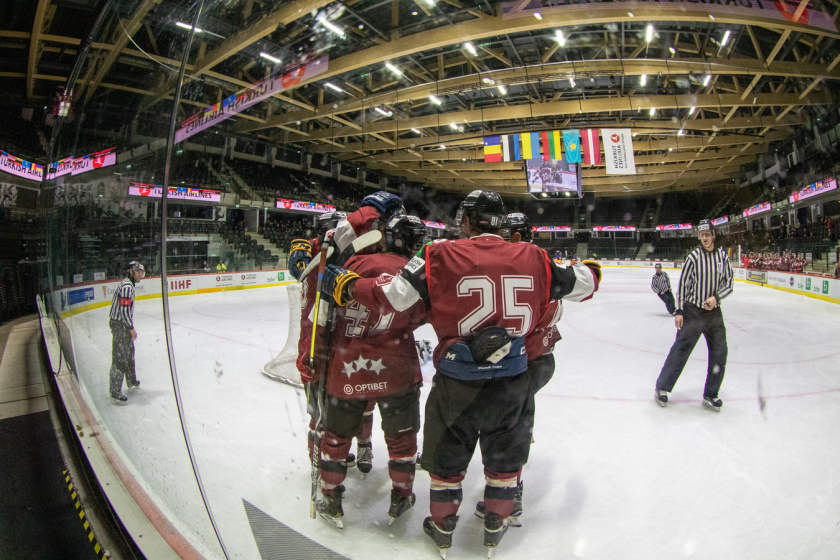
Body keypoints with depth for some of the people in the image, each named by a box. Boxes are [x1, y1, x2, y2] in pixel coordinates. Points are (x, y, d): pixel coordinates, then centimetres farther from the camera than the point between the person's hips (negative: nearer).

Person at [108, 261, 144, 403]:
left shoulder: (128, 284, 14)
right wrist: (131, 328, -20)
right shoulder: (127, 286, -19)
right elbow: (124, 309, -24)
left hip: (122, 323, 11)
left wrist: (130, 326, 24)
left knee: (129, 352, 23)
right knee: (119, 357, -9)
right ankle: (115, 393, -6)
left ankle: (131, 381, 41)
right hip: (120, 324, -11)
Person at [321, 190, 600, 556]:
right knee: (505, 455, 26)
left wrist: (344, 285, -1)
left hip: (457, 380, -2)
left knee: (447, 456, 21)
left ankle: (442, 528, 42)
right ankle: (495, 526, 45)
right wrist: (591, 272, 33)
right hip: (512, 381, 3)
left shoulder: (442, 256, -12)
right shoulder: (532, 258, -3)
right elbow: (581, 285, 9)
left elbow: (391, 297, -16)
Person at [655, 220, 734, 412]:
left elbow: (728, 284, 6)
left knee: (719, 353, 5)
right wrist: (679, 311, -9)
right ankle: (662, 387, 9)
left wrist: (716, 297, -14)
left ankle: (710, 395, 19)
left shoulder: (723, 256, 3)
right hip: (693, 312, -4)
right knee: (681, 350, -4)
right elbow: (683, 284, -5)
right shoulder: (693, 257, -7)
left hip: (714, 313, 4)